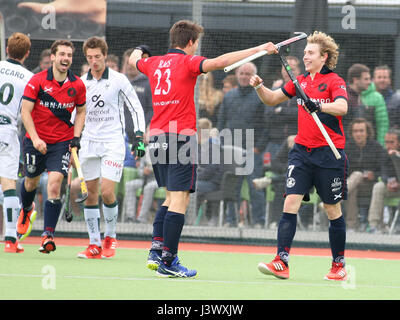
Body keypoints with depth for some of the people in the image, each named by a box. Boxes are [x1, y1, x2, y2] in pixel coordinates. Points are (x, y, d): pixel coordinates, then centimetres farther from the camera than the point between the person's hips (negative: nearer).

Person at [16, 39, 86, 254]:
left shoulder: (78, 85, -3)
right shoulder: (37, 81, -10)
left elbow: (81, 111, 12)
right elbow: (25, 111, -10)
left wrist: (76, 138, -1)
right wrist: (35, 139, -20)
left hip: (62, 142, 0)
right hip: (36, 141, 0)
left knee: (54, 185, -16)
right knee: (31, 181, 18)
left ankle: (48, 235, -15)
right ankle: (26, 210, 53)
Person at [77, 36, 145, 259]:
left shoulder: (119, 80, -2)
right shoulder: (81, 83, 9)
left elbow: (136, 108, 1)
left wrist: (139, 137, -7)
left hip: (113, 143, -4)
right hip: (89, 143, 4)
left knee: (107, 192, -14)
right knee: (91, 194, 1)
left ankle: (111, 237, 6)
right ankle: (94, 245, 6)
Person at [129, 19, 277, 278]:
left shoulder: (154, 63, 12)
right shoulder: (188, 62, -6)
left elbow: (134, 61, 35)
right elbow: (219, 62, -23)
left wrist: (138, 51, 59)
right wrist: (259, 49, -22)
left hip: (157, 137, 8)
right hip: (180, 137, -7)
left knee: (171, 196, 18)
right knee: (180, 198, -6)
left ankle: (156, 251, 8)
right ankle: (168, 262, -9)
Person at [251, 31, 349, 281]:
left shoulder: (334, 81, -5)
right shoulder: (300, 81, 13)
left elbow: (342, 107, -22)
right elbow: (272, 99, 22)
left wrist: (319, 106, -38)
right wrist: (259, 86, 3)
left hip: (329, 153, -5)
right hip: (302, 150, 5)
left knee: (333, 210, 5)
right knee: (291, 202, -9)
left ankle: (339, 265, 18)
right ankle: (282, 263, -15)